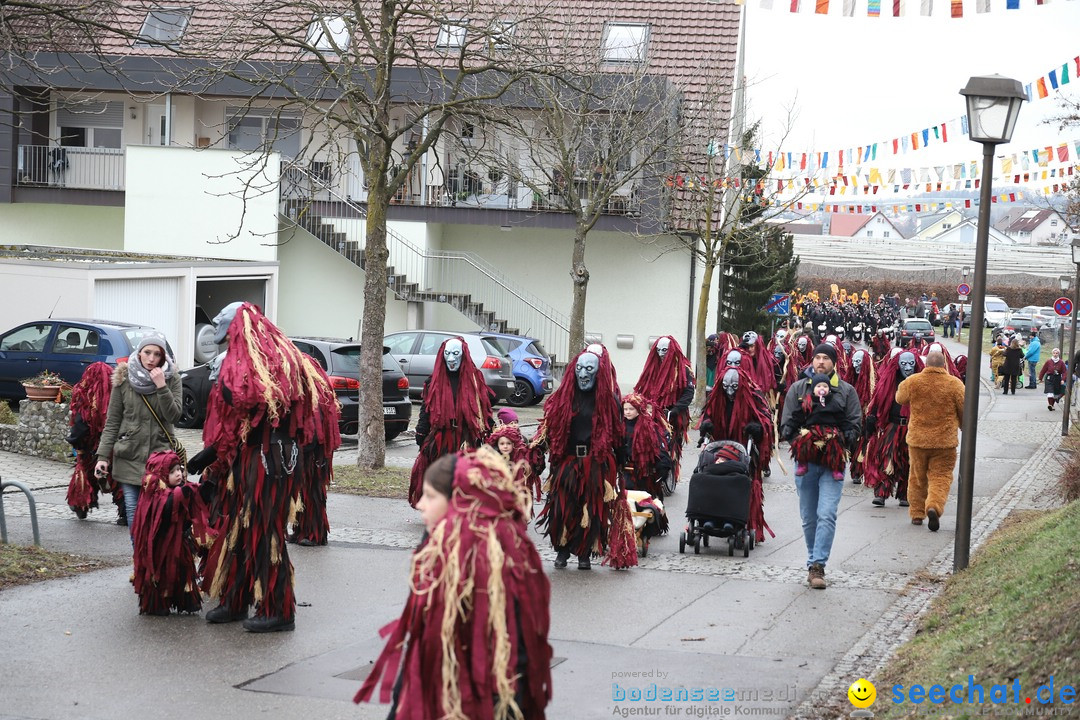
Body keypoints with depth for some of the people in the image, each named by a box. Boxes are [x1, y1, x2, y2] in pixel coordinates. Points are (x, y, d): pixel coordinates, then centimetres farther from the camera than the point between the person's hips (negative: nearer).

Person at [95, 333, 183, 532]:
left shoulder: (172, 379, 3)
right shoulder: (124, 379, 3)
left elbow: (174, 415, -7)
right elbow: (112, 422, 6)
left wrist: (161, 387, -16)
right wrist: (103, 456, 0)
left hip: (160, 454, -1)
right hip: (129, 456, 1)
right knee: (133, 512, -2)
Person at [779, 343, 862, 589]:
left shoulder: (846, 391, 5)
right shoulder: (798, 388, 8)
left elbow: (854, 424, 4)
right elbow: (787, 424, 6)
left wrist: (841, 442, -13)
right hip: (805, 459, 2)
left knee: (826, 515, -14)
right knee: (809, 518, 9)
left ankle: (817, 565, -14)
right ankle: (814, 563, 21)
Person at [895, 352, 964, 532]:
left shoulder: (912, 382, -4)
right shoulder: (955, 384, -6)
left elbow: (900, 399, 14)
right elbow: (964, 411, 3)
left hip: (917, 439, 2)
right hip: (945, 441, -2)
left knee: (917, 477, 16)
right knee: (941, 476, 2)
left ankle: (917, 513, 22)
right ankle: (934, 506, -22)